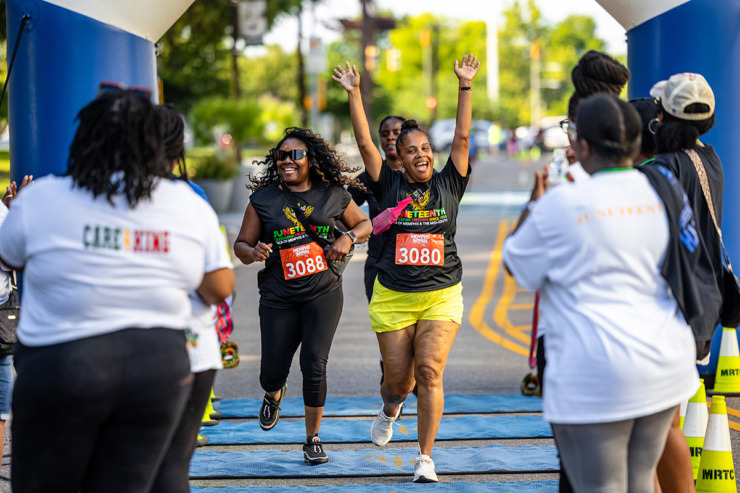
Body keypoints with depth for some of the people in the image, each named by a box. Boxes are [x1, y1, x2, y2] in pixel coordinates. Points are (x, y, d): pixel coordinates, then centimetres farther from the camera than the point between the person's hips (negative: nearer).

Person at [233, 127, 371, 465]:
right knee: (273, 371, 2)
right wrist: (253, 253, -18)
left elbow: (364, 224, 16)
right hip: (278, 296, 1)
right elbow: (241, 244, 5)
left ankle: (313, 439, 8)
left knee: (314, 365, -10)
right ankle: (274, 395, 43)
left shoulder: (333, 195, 3)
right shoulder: (263, 199, 1)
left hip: (323, 293, 0)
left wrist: (348, 238, -5)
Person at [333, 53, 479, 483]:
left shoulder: (449, 184, 5)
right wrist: (354, 93, -8)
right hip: (393, 298, 1)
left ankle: (426, 458, -3)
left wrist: (465, 86, -9)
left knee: (429, 372, -12)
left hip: (441, 297, 0)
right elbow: (365, 143, -3)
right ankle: (390, 409, 45)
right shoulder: (390, 186, 4)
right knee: (398, 379, 6)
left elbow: (462, 137, -3)